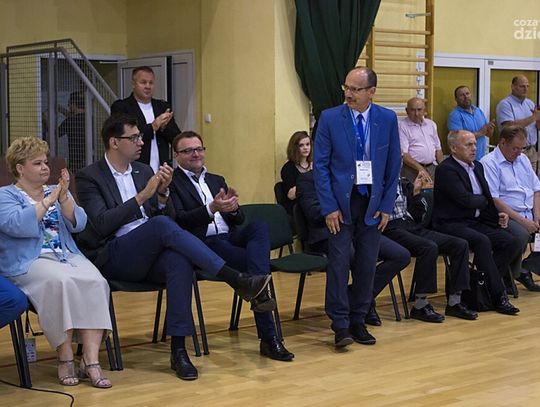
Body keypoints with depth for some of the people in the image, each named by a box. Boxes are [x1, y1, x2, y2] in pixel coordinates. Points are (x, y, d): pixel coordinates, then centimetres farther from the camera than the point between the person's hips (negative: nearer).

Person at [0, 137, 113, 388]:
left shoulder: (56, 192, 21)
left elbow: (77, 224, 6)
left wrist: (63, 198, -8)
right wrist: (48, 200, -9)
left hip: (67, 255, 4)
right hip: (29, 262, -4)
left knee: (95, 282, -27)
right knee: (60, 281, -36)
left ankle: (90, 361, -31)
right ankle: (65, 358, -25)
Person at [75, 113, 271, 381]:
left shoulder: (143, 171, 17)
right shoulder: (89, 177, 0)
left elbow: (164, 214, 14)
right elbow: (101, 224, -14)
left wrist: (162, 193, -6)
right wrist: (142, 196, -17)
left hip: (150, 255, 5)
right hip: (112, 258, -5)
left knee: (180, 260, -32)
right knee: (162, 225, -33)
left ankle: (178, 350, -32)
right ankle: (235, 280, -33)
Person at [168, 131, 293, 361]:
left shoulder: (217, 180, 26)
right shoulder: (172, 183, 5)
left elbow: (238, 220, 19)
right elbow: (179, 220, -11)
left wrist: (233, 208, -7)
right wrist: (211, 209, -26)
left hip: (229, 238, 6)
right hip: (203, 244, -6)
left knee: (259, 226, -28)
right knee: (254, 260, -29)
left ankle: (258, 291, -43)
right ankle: (268, 338, -29)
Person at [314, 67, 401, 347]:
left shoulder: (387, 119, 1)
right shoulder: (330, 118, -5)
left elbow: (393, 165, 6)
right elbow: (320, 165, -4)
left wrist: (386, 206, 1)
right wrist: (329, 207, -10)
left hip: (372, 201, 2)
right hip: (341, 200, -2)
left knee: (367, 263, 5)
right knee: (338, 261, -7)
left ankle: (358, 321, 17)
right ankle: (340, 325, 1)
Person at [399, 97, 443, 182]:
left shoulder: (431, 124, 16)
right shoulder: (402, 126, -5)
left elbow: (438, 149, 21)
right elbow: (403, 154, -13)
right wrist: (420, 169, -20)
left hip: (432, 168, 5)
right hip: (412, 169, -5)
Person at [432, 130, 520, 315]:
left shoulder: (477, 167, 17)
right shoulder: (446, 169, -12)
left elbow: (487, 197, 22)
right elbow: (465, 199, -21)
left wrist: (498, 214, 2)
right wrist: (484, 201, -1)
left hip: (476, 222, 9)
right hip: (451, 225, -8)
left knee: (511, 242, -11)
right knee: (482, 241, -33)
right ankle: (498, 296, -25)